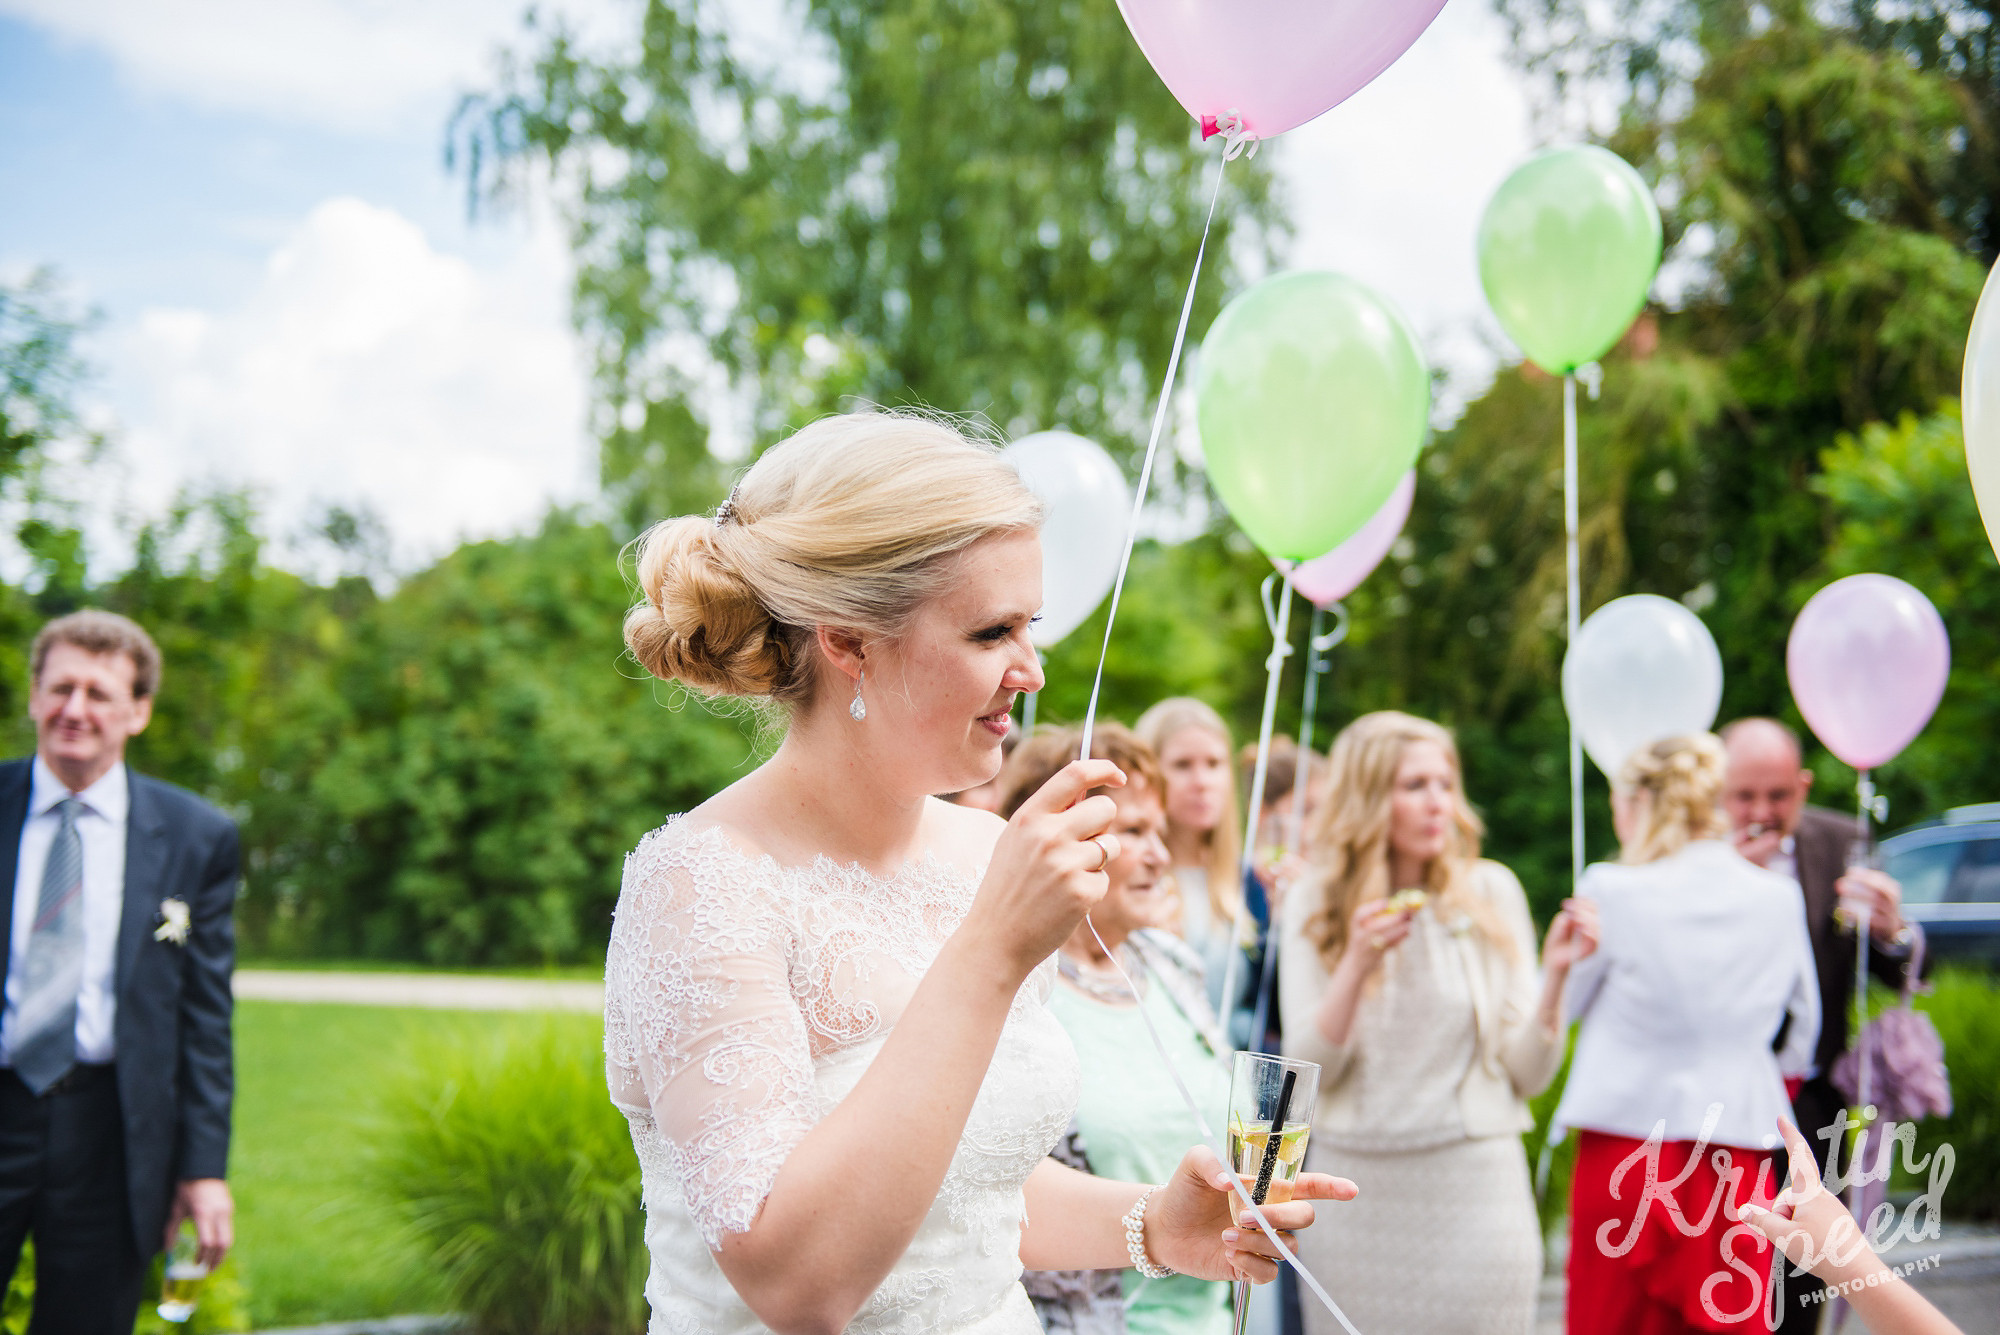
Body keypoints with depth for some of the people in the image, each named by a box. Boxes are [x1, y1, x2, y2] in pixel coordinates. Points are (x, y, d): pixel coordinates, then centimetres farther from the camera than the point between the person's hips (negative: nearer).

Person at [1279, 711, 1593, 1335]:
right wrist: (1357, 964, -19)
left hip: (1473, 1187, 0)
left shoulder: (1491, 892, 0)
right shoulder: (1313, 904, 1)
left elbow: (1528, 1075, -1)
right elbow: (1308, 1070, -7)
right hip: (1355, 1192, 1)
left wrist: (1554, 973, -15)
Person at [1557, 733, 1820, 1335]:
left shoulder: (1611, 889, -9)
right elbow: (1801, 1033, 13)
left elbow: (1566, 1003, 4)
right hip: (1739, 1153, 3)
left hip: (1627, 1141, -3)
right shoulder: (1778, 897, 3)